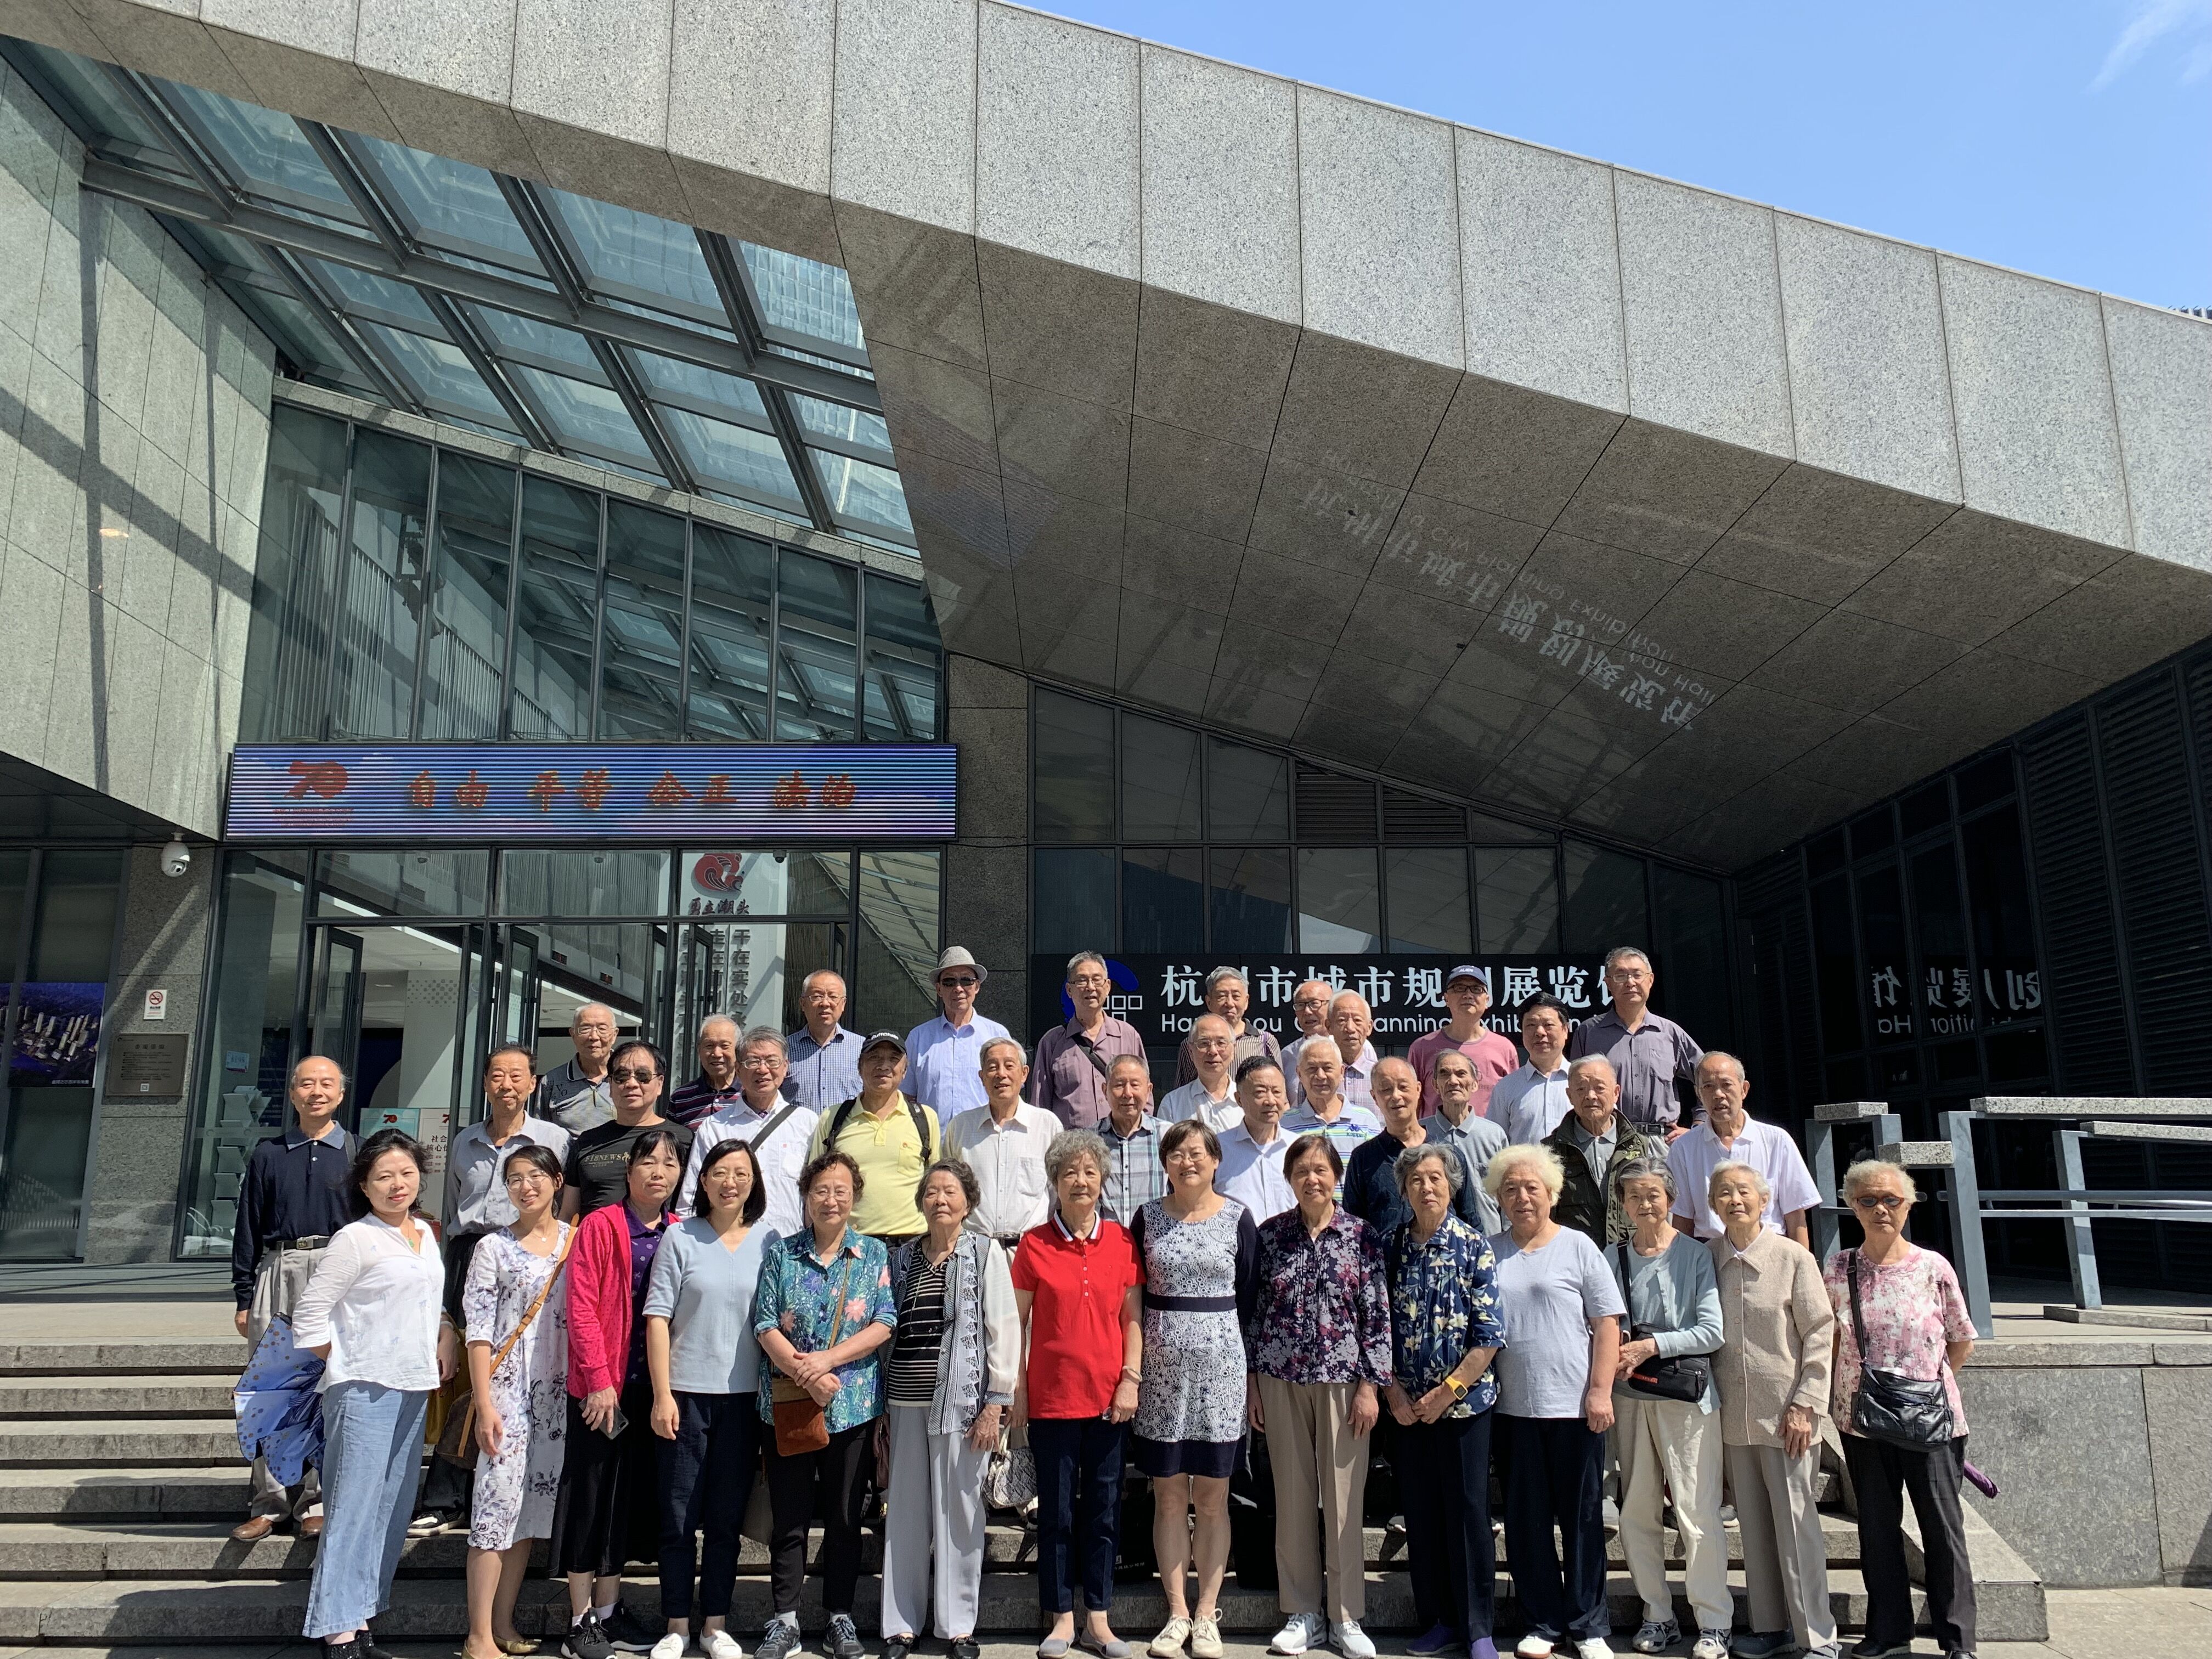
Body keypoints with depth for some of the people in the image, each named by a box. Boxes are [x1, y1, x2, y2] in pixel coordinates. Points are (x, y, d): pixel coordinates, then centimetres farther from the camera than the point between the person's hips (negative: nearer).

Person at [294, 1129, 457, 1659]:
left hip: (414, 1388, 7)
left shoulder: (425, 1233, 11)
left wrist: (447, 1336, 6)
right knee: (354, 1506, -5)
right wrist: (349, 1365, -4)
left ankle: (362, 1607, 24)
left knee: (393, 1506, 12)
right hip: (364, 1390, -7)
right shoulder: (355, 1239, -11)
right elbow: (309, 1318, -10)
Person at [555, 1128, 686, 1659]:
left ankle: (608, 1609, 26)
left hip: (652, 1386, 5)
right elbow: (582, 1307, -11)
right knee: (591, 1494, 5)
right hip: (600, 1386, -4)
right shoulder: (600, 1226, -8)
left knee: (633, 1494, 13)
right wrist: (599, 1380, -15)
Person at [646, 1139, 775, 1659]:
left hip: (744, 1397, 2)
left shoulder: (768, 1241, 4)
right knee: (679, 1517, 5)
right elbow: (657, 1318, -3)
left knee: (727, 1518, 10)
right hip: (686, 1394, -2)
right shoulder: (680, 1238, -2)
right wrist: (663, 1395, -8)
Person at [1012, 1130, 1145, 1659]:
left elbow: (1133, 1316, 5)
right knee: (1056, 1512, 7)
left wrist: (1131, 1378, -4)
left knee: (1104, 1511, 9)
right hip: (1051, 1396, -1)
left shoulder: (1120, 1240, 2)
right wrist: (1016, 1387, -2)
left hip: (1107, 1397, 2)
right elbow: (1019, 1318, 1)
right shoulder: (1034, 1244, -2)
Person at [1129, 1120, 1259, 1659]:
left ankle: (1207, 1613, 16)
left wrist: (1252, 1370, 1)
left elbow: (1248, 1296, 3)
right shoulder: (1148, 1218, 4)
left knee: (1212, 1497, 5)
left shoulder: (1238, 1219, 1)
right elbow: (1132, 1297, 6)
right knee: (1169, 1496, 7)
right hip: (1161, 1367, 1)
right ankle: (1177, 1611, 18)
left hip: (1219, 1365, -1)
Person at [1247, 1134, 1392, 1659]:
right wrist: (1251, 1379, 4)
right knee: (1292, 1496, 7)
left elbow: (1377, 1315, -1)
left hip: (1342, 1380, -1)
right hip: (1281, 1382, 2)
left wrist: (1371, 1385, -5)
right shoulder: (1270, 1234, 3)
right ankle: (1302, 1613, 20)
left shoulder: (1362, 1237, -2)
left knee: (1344, 1496, 3)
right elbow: (1254, 1309, 6)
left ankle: (1346, 1616, 17)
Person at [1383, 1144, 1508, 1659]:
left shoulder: (1475, 1247, -5)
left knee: (1468, 1513, 3)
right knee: (1420, 1515, 9)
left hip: (1465, 1402, -3)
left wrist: (1447, 1391, -11)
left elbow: (1490, 1336, -9)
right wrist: (1392, 1389, -3)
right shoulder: (1390, 1248, 4)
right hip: (1407, 1407, 3)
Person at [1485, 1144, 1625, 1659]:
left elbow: (1607, 1324, -2)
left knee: (1581, 1518, 7)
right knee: (1525, 1519, 8)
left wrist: (1600, 1392, -9)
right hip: (1513, 1407, 3)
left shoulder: (1578, 1246, 0)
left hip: (1574, 1406, -2)